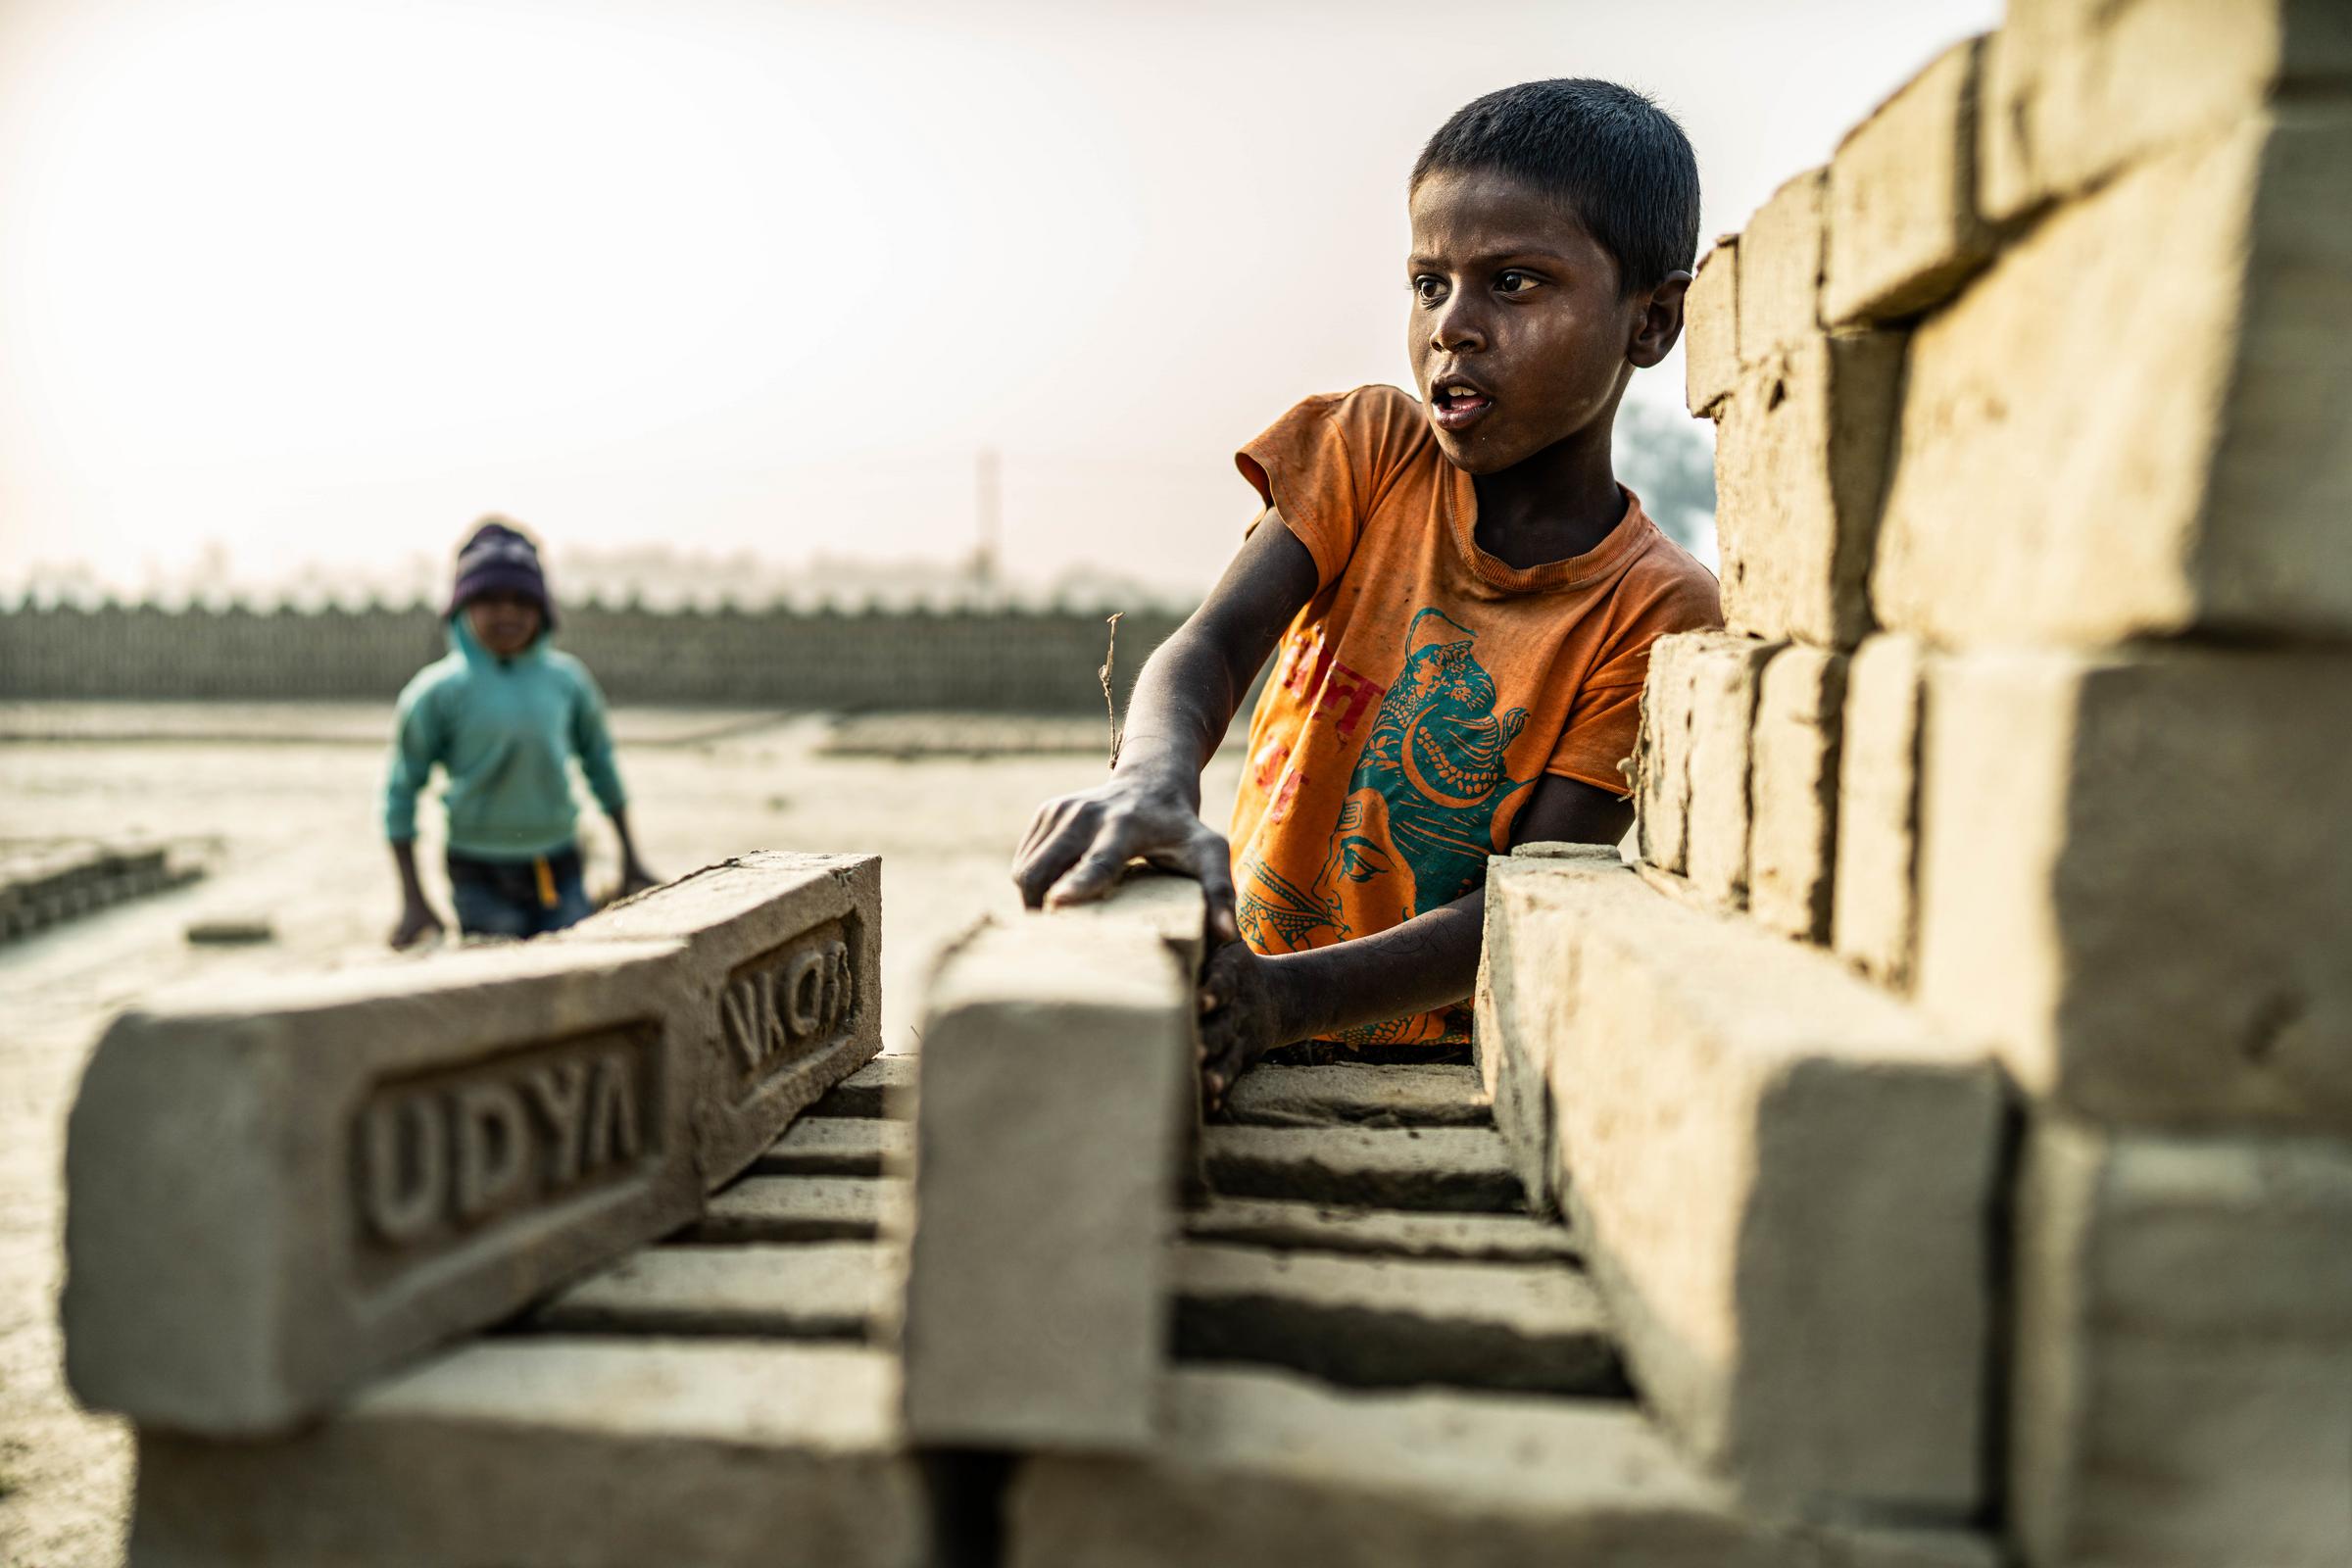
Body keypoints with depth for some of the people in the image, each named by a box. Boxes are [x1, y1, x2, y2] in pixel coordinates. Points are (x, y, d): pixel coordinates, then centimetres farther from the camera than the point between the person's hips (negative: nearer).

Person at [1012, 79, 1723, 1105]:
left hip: (1439, 1083, -2)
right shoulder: (1370, 449, 1)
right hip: (1246, 999, 2)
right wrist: (1155, 777, -38)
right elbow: (1216, 640, -14)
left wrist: (1289, 998, -31)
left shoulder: (1656, 612, -7)